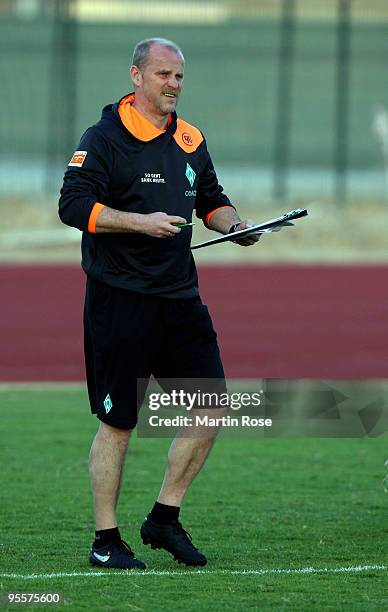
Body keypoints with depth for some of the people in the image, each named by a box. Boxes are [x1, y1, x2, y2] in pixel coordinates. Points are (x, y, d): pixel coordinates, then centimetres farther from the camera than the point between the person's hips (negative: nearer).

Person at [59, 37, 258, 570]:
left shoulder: (190, 140, 12)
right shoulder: (105, 137, -8)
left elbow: (211, 200, 24)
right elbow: (74, 205, -15)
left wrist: (234, 224, 2)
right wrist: (140, 222, -23)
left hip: (180, 297, 7)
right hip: (120, 301, -7)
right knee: (119, 422, -3)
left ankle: (165, 517, 16)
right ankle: (105, 541, 7)